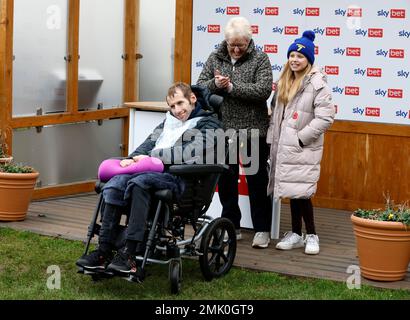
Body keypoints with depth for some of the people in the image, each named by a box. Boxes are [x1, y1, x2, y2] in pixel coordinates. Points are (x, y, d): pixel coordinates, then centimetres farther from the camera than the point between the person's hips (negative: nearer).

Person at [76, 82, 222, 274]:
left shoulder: (209, 124, 6)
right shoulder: (170, 120, 29)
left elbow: (188, 154, -9)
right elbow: (151, 142, 19)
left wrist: (151, 156, -9)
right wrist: (133, 158, -2)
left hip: (180, 177, -6)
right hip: (154, 170, 6)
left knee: (138, 183, -35)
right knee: (114, 185, -23)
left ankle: (128, 256, -40)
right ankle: (104, 253, -27)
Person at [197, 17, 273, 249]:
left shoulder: (260, 59, -4)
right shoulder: (215, 58, 6)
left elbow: (263, 90, -16)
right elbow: (200, 87, 3)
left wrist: (231, 87, -18)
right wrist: (215, 84, -18)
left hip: (253, 131, -4)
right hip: (223, 130, 4)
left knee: (257, 181, 5)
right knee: (226, 181, 11)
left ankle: (262, 229, 14)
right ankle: (231, 227, 23)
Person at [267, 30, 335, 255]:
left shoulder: (317, 84, -11)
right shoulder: (284, 82, 12)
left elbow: (325, 118, -16)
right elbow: (276, 113, 19)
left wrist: (301, 138, -15)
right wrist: (272, 139, 10)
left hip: (303, 148, -7)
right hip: (284, 146, 7)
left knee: (301, 192, -9)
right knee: (291, 191, 11)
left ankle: (311, 235, 5)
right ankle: (296, 234, 20)